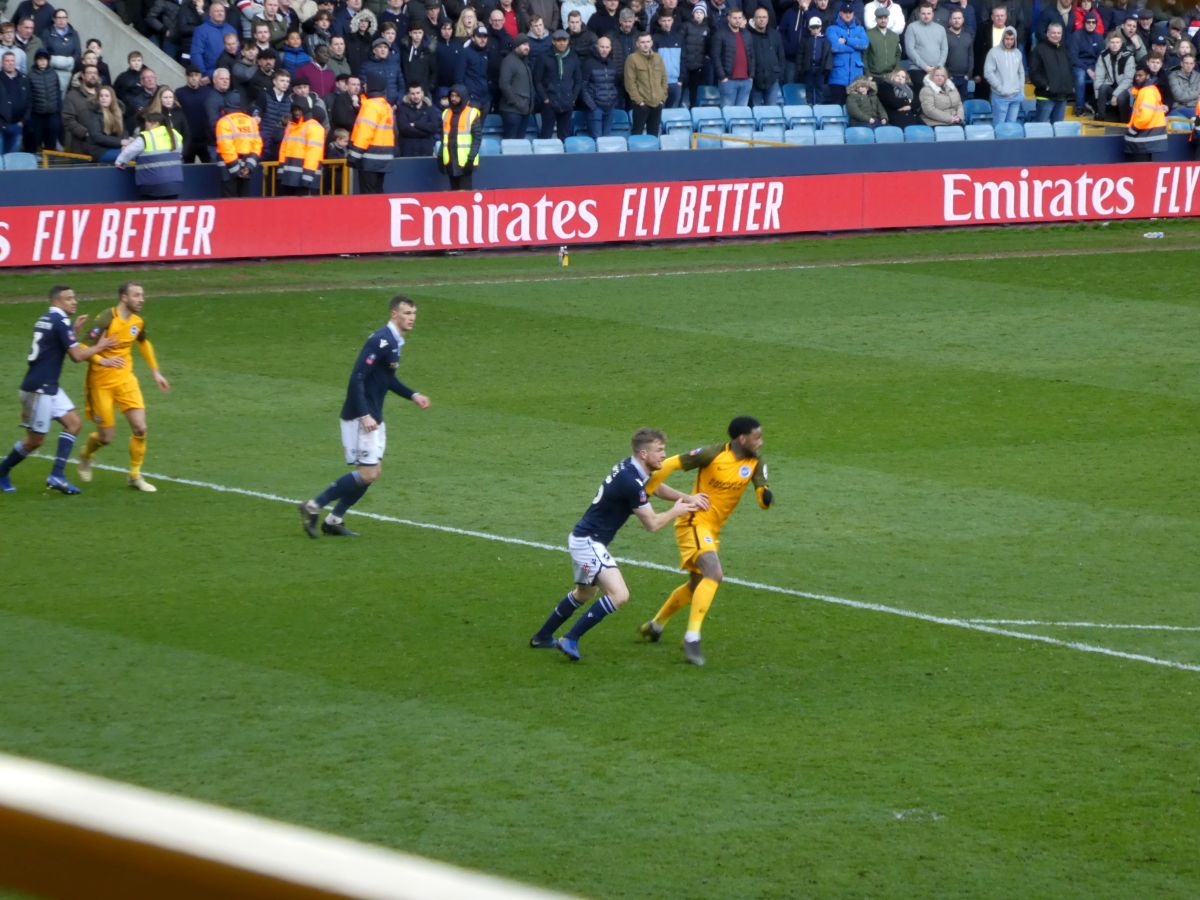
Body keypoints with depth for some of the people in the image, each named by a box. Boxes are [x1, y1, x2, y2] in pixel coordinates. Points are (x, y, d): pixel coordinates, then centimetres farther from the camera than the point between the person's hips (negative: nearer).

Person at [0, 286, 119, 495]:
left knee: (74, 423, 5)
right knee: (35, 440, -1)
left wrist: (74, 329, 18)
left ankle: (57, 475, 1)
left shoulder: (46, 320, 12)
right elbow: (77, 355, -15)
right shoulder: (60, 322, -15)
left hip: (50, 388, 10)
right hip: (38, 390, -10)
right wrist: (99, 346, 1)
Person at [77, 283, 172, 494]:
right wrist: (102, 361, -39)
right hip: (101, 383, -5)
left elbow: (144, 343, 23)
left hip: (125, 379, 5)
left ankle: (135, 476, 8)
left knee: (140, 428, -8)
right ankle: (85, 456, 35)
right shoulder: (106, 320, -20)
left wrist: (155, 373, 22)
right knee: (106, 438, 0)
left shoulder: (138, 321, 1)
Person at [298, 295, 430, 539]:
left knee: (372, 472, 10)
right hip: (360, 418, -10)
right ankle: (313, 507, -3)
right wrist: (364, 416, -28)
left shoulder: (395, 342, 11)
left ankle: (333, 521, 17)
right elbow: (357, 377, -25)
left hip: (373, 418, 10)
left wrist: (413, 396, 19)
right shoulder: (381, 341, -20)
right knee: (367, 473, -10)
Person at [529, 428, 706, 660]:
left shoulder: (630, 467, 3)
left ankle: (542, 637, 43)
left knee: (585, 593, 30)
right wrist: (676, 511, 0)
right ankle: (571, 640, -13)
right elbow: (652, 524, -17)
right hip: (588, 542, -10)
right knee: (619, 595, -20)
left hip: (582, 539, 11)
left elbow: (657, 488, 21)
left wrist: (688, 498, 5)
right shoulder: (631, 482, -25)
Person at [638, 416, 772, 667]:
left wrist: (766, 495, -30)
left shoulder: (755, 464, -1)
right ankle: (692, 636, -26)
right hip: (694, 522, -8)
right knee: (714, 573, -27)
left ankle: (655, 626, 42)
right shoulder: (713, 455, -19)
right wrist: (645, 492, -11)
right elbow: (671, 464, -13)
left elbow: (763, 498, -6)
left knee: (697, 585, 21)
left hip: (713, 530, 8)